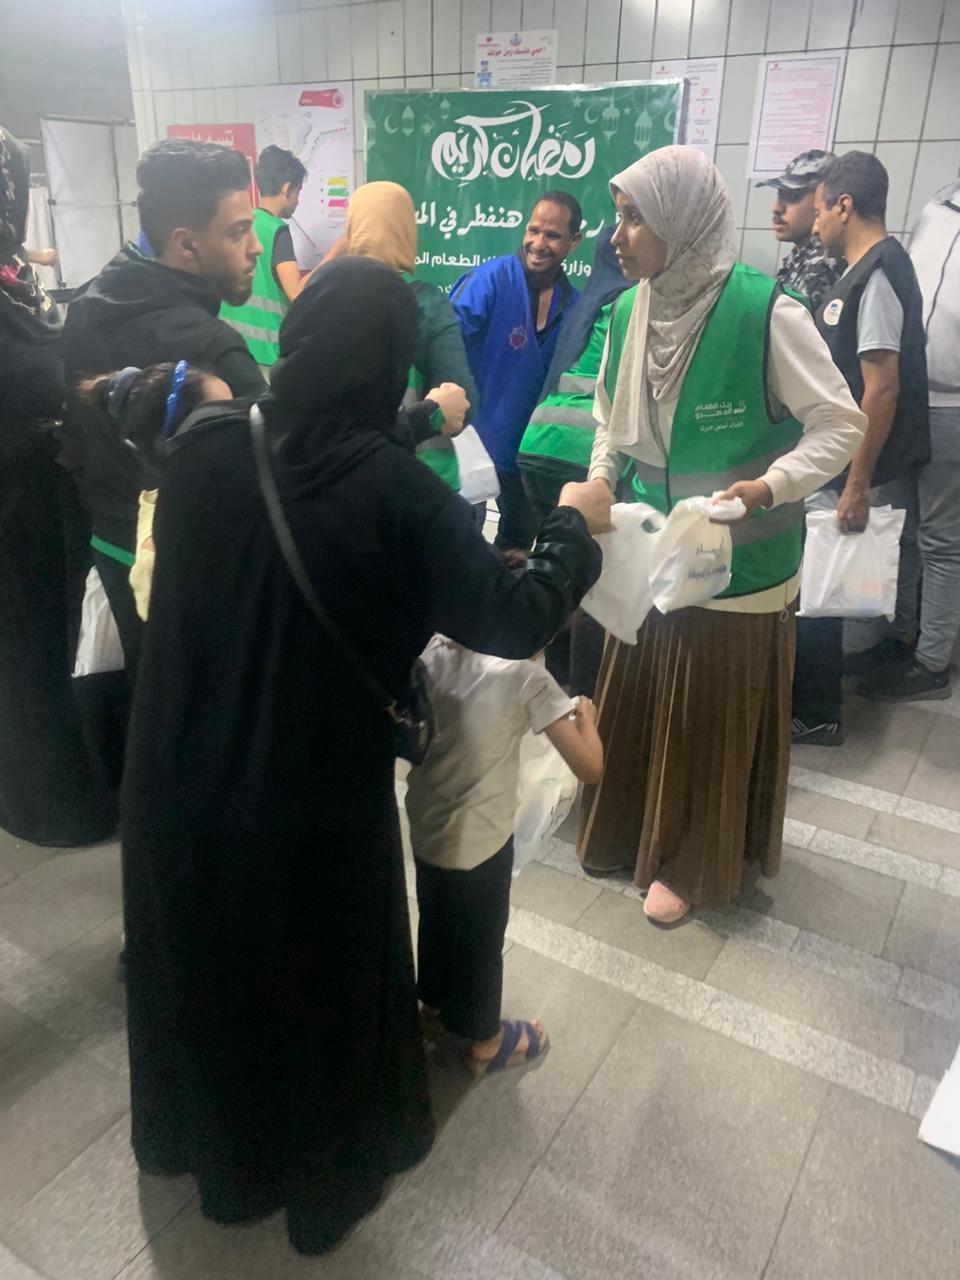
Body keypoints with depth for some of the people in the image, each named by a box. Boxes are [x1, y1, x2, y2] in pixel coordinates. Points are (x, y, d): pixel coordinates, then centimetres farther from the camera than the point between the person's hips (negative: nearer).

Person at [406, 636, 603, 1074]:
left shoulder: (432, 650, -7)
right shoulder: (523, 674, -23)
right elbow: (590, 767, -21)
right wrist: (586, 716, -2)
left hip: (424, 825, 6)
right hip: (477, 840, -6)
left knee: (436, 921, 29)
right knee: (480, 940, 18)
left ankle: (434, 1003, 54)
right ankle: (485, 1040, 41)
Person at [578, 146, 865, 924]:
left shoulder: (764, 312, -18)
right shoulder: (628, 311, 1)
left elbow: (842, 425, -14)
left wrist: (771, 487, -28)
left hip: (737, 564, -5)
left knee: (713, 719, 8)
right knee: (636, 702, 16)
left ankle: (691, 862, 28)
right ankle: (628, 829, 38)